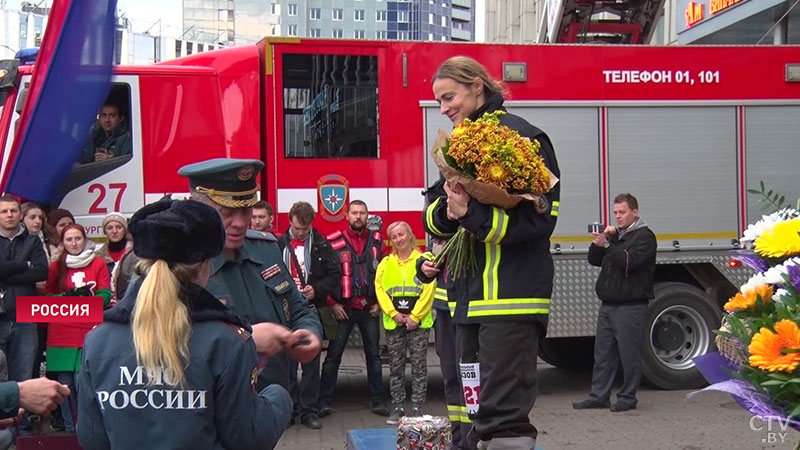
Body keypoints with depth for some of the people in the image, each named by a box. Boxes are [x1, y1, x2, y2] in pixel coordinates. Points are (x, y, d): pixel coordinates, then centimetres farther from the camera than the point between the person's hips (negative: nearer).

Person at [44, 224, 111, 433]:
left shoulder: (98, 264, 5)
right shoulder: (55, 266, 11)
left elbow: (105, 294, 0)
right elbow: (47, 297, 8)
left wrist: (86, 298, -18)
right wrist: (69, 296, -9)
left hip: (88, 333, -2)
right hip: (61, 335, 2)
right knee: (64, 383, 3)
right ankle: (69, 428, 15)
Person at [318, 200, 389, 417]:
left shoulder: (376, 240, 6)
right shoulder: (334, 242, -4)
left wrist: (380, 302, 2)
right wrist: (333, 304, -8)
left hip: (370, 308, 3)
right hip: (343, 308, -3)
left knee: (373, 354, 9)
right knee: (333, 355, 0)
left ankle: (378, 400, 16)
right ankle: (324, 401, 6)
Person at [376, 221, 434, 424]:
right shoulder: (386, 263, 10)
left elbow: (428, 289, -6)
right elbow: (379, 289, 4)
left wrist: (414, 317, -12)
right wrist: (394, 314, -8)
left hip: (418, 322, -3)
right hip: (393, 323, 3)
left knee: (419, 365, 1)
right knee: (396, 366, 7)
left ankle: (417, 408, 7)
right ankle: (397, 407, 14)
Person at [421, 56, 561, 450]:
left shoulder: (521, 136, -8)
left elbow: (538, 219, -16)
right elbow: (435, 219, 13)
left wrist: (472, 214, -25)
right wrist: (447, 211, -10)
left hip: (511, 295, -9)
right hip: (470, 293, 9)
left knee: (503, 416, -8)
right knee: (473, 411, 16)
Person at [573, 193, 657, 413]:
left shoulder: (644, 236, -3)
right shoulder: (615, 235, 20)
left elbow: (629, 261, -19)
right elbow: (594, 260, 14)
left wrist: (606, 245, -24)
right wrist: (600, 241, -2)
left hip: (631, 306, -7)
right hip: (608, 304, 7)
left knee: (630, 354, -2)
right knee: (603, 353, 7)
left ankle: (627, 398, 6)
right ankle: (599, 396, 12)